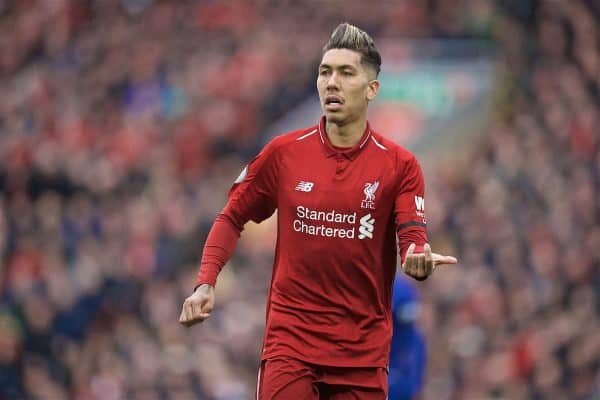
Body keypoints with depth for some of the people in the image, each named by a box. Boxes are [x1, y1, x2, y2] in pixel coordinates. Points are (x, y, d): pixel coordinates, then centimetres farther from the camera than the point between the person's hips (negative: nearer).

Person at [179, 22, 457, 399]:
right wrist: (206, 283, -2)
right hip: (290, 339, 0)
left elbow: (413, 241, -10)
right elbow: (232, 218, 11)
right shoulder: (283, 153, 1)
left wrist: (419, 260, -34)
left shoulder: (400, 165, -2)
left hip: (363, 352, 0)